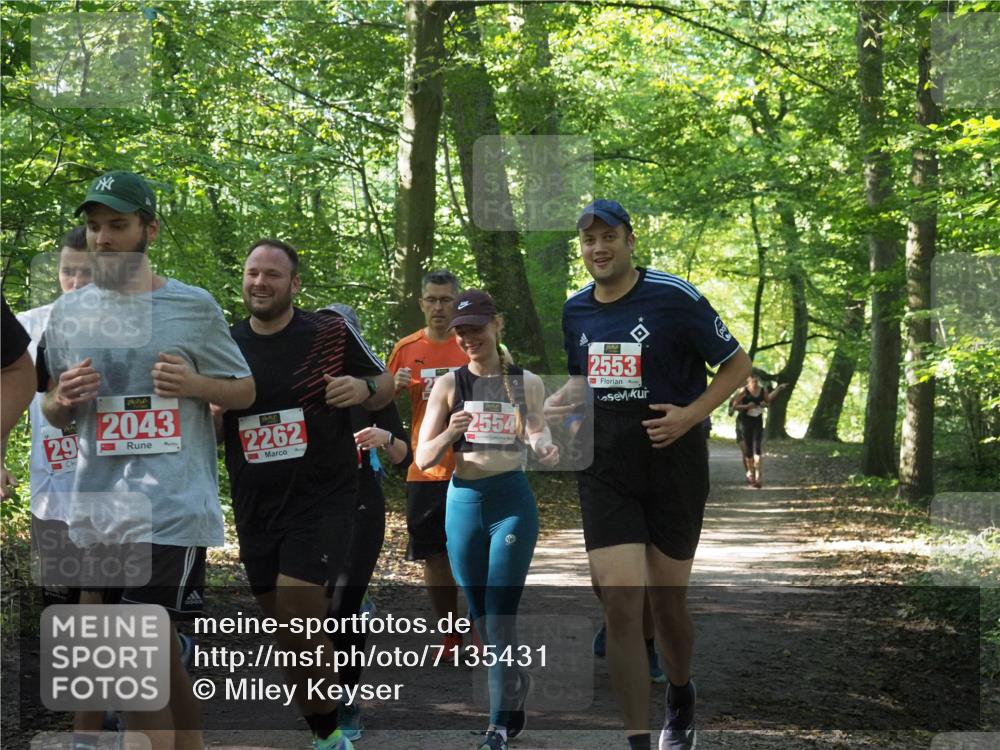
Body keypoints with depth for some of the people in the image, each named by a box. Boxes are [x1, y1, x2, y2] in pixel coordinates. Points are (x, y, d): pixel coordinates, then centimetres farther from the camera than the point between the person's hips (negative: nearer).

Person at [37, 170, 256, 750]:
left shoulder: (193, 305, 1)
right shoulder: (69, 312, 10)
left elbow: (245, 391, 7)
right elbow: (52, 412, 18)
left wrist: (195, 384, -12)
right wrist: (63, 401, -5)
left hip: (172, 508, -4)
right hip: (97, 509, 4)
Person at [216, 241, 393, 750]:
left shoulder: (331, 333, -4)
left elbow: (386, 387, 6)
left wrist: (364, 388, -17)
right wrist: (210, 414, -10)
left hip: (321, 500, -4)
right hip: (255, 508, 5)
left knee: (299, 620, -15)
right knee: (287, 632, 12)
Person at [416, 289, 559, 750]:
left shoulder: (527, 383, 0)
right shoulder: (448, 385, 0)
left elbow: (539, 435, 12)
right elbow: (423, 459, -1)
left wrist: (547, 450, -12)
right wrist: (450, 433, -20)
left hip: (513, 502, -2)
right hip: (464, 503, 2)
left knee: (500, 617, -5)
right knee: (480, 618, 13)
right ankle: (517, 685, 39)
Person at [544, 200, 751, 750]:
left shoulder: (675, 297, -10)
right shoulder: (574, 310, 7)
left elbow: (737, 364, -4)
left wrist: (691, 414, -17)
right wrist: (561, 401, 1)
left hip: (673, 462, -3)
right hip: (605, 469, 3)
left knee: (667, 602, 8)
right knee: (620, 604, -8)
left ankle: (680, 697, 39)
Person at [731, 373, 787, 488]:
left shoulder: (763, 391, 1)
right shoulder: (743, 391, -9)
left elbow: (768, 402, 18)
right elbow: (733, 406, -7)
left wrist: (765, 404, -5)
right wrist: (746, 406, -21)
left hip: (758, 422, 2)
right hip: (744, 422, -2)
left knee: (758, 449, -11)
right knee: (747, 451, 5)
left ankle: (758, 478, -15)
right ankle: (750, 474, 26)